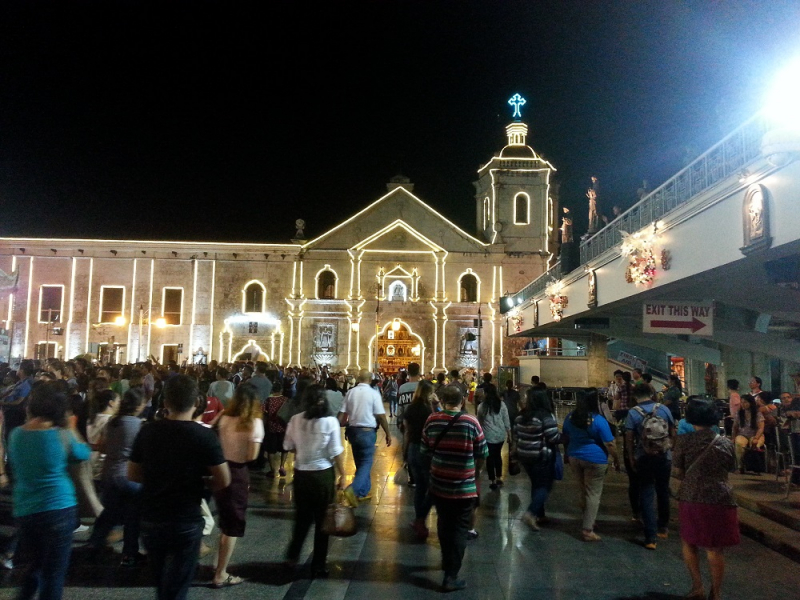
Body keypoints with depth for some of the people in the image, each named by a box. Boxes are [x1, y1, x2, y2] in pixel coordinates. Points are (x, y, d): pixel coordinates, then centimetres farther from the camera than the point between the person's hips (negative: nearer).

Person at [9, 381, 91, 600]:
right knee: (53, 573, 9)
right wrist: (71, 429, 13)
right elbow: (85, 453, 4)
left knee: (37, 564, 27)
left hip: (24, 512, 5)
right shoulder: (62, 436, -14)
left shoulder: (16, 434, -3)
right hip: (58, 510, -4)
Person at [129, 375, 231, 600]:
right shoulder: (204, 435, -16)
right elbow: (223, 481, -14)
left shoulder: (147, 431, -5)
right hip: (186, 522, -4)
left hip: (150, 520, 4)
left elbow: (133, 475, 6)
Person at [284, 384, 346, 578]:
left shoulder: (295, 420, -8)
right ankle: (318, 566, 21)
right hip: (323, 474, -2)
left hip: (301, 474, 3)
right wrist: (342, 475, -2)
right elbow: (336, 452, -13)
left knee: (302, 517, 22)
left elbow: (288, 446, 2)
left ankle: (292, 556, 28)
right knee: (322, 520, 12)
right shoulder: (331, 422, -16)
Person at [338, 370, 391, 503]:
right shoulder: (373, 393, -10)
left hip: (353, 431, 5)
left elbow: (343, 414, 3)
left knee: (360, 462, 18)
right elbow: (381, 416, -10)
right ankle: (353, 489, -16)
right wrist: (388, 434, -1)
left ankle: (363, 492, 26)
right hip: (367, 432, -5)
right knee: (366, 463, 2)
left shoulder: (351, 392, 2)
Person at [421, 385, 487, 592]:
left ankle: (447, 562, 42)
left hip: (439, 483, 3)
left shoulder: (432, 420, -8)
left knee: (444, 525, 23)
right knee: (459, 529, 9)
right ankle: (451, 577, 10)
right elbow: (482, 454, -5)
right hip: (464, 486, -3)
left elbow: (424, 450, 2)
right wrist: (476, 471, 15)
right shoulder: (471, 422, -14)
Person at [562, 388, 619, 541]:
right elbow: (609, 444, -15)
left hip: (575, 458, 6)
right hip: (594, 460, -6)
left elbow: (566, 438, 11)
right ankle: (587, 530, 2)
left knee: (582, 491, 20)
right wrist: (616, 460, -1)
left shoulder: (570, 417, 1)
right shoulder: (599, 420, -17)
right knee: (593, 494, 2)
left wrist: (568, 456, 22)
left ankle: (588, 521, 35)